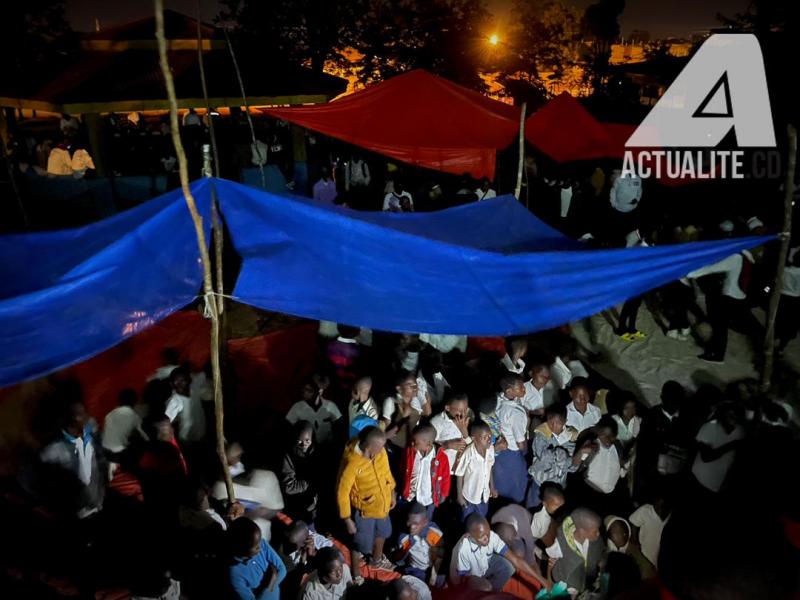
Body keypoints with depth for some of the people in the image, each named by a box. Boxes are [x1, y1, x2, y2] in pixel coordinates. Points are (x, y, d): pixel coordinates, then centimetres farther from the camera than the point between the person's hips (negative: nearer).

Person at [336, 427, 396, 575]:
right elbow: (342, 492, -24)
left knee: (381, 534, 31)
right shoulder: (352, 464, -35)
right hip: (364, 511, -6)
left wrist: (392, 493, 13)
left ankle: (377, 560, 60)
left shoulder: (380, 452, -17)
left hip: (382, 506, 6)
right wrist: (347, 520, -17)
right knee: (361, 546, 16)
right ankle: (356, 576, 43)